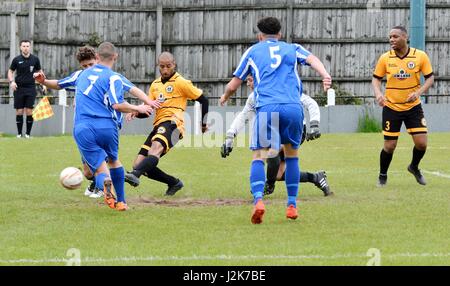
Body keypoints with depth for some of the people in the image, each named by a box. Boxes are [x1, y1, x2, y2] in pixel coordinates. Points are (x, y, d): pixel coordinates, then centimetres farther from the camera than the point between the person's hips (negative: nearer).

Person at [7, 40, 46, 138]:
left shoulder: (35, 59, 4)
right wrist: (11, 81, -6)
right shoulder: (16, 60, 1)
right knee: (19, 111, 0)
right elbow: (10, 71, 11)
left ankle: (28, 133, 4)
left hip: (31, 88, 0)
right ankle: (19, 133, 9)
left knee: (29, 111, -5)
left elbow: (39, 72, 16)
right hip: (19, 88, 0)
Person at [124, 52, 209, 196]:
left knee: (156, 146, -38)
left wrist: (203, 124, 13)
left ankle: (135, 175, -63)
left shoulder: (181, 83, 4)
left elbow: (203, 100, 8)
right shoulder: (155, 85, 22)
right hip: (158, 126, 8)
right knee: (139, 164, -2)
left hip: (172, 123, -8)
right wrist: (136, 112, -2)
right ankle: (174, 183, 15)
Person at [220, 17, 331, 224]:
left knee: (259, 157, 1)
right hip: (293, 107, 2)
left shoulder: (253, 51, 21)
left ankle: (258, 199, -23)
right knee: (292, 155, 20)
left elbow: (233, 86, 22)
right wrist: (325, 75, -17)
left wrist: (225, 97, 43)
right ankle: (292, 205, 17)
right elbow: (312, 59, 1)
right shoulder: (292, 49, 23)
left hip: (266, 108, -1)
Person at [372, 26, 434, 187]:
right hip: (391, 107, 0)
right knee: (389, 146, -1)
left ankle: (414, 167, 25)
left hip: (413, 107, 0)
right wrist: (378, 93, -17)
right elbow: (376, 78, 4)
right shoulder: (385, 58, -5)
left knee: (421, 143, -6)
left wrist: (418, 92, -19)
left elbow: (430, 78, -3)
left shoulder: (420, 56, -8)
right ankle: (382, 176, 23)